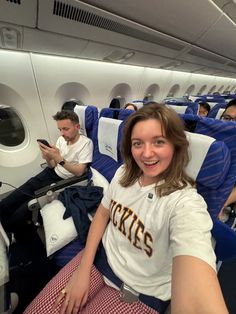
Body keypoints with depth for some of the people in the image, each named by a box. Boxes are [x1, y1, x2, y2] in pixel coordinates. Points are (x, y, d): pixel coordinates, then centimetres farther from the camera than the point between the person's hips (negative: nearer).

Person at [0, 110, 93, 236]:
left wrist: (59, 159, -28)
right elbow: (52, 166, 6)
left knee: (19, 214, -8)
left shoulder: (86, 143, -15)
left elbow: (79, 171, -18)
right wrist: (48, 159, -16)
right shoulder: (61, 139, 3)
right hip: (50, 174, 6)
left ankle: (16, 236, 26)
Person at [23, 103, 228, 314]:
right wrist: (83, 269, -5)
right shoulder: (124, 173, -10)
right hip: (101, 256, 4)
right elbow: (102, 214, -2)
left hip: (140, 293, -3)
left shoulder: (186, 203, -28)